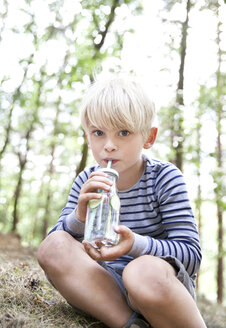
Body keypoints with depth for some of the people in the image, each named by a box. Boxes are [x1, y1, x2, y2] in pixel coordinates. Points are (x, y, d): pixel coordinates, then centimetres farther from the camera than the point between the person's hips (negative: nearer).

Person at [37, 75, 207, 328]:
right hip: (107, 287, 5)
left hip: (163, 287, -4)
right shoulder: (86, 183, 1)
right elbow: (57, 239, -2)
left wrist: (136, 244, -33)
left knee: (144, 271, -39)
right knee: (52, 247, -19)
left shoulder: (165, 177, -10)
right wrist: (79, 217, -24)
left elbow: (191, 255, -15)